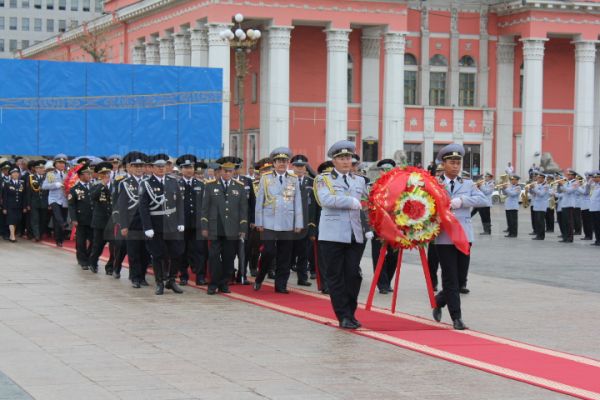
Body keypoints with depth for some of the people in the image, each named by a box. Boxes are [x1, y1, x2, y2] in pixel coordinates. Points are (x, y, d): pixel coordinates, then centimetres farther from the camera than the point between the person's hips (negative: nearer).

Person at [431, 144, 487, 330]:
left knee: (461, 279, 7)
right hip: (444, 237, -3)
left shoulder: (468, 184, 11)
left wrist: (461, 201, -15)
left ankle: (439, 301, 32)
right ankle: (456, 317, 5)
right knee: (450, 279, -2)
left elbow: (483, 200, -4)